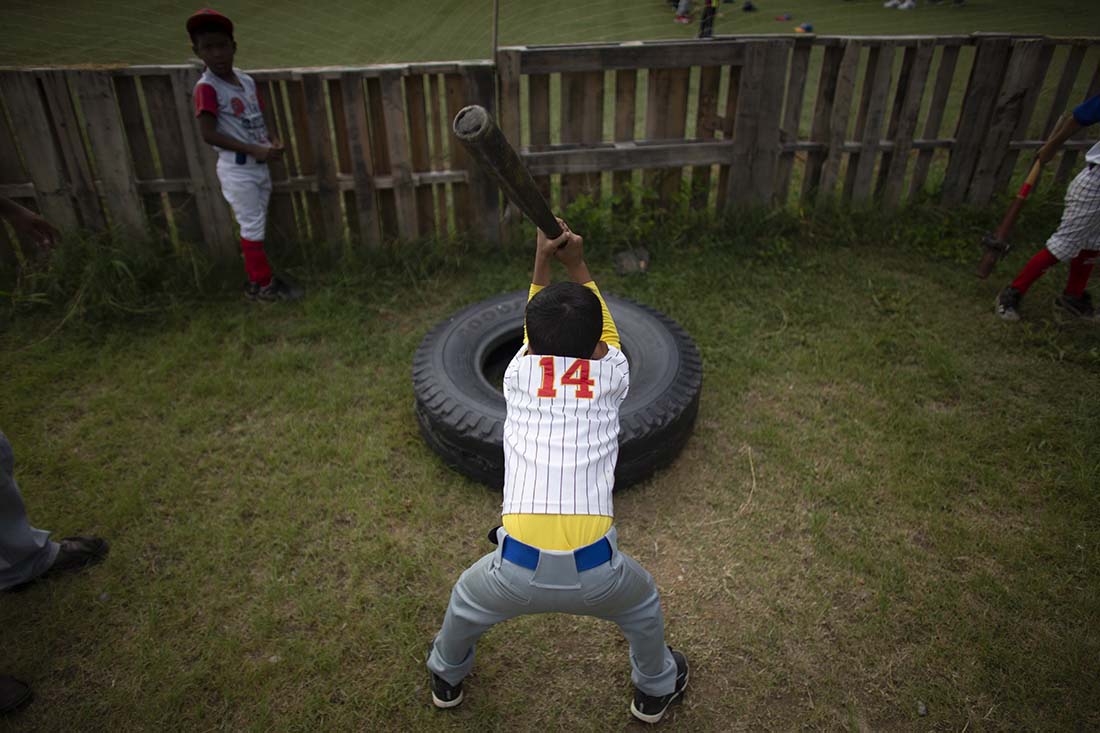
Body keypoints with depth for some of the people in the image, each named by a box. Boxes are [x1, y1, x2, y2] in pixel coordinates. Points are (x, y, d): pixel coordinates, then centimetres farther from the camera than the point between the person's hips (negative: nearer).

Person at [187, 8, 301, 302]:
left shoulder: (246, 80, 6)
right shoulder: (206, 87, -16)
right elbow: (208, 134, -21)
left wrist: (270, 143, -5)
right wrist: (255, 149, -24)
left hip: (260, 166, 7)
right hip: (237, 170, -7)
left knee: (256, 226, 15)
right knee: (252, 227, 0)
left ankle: (256, 282, 27)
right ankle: (264, 284, 13)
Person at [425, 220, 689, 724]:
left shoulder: (518, 374, 7)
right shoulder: (611, 375, 5)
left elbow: (537, 338, 29)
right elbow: (602, 335, 27)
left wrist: (542, 263, 30)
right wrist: (577, 265, 28)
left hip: (518, 570, 1)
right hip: (594, 573, 0)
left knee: (467, 600, 35)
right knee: (642, 605, 35)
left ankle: (446, 677, 61)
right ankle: (655, 689, 57)